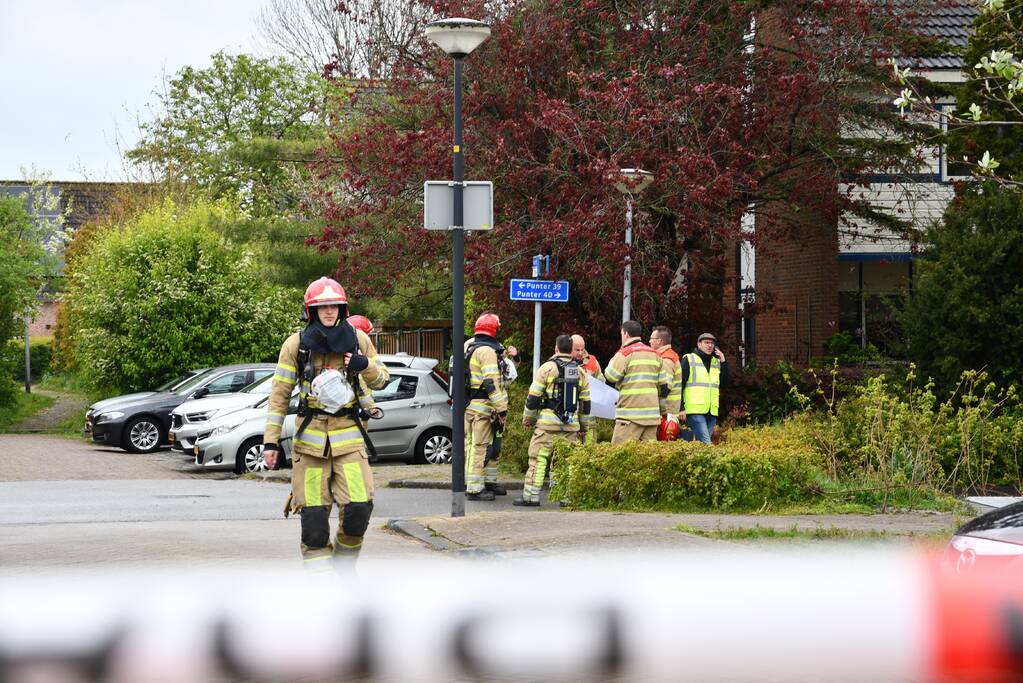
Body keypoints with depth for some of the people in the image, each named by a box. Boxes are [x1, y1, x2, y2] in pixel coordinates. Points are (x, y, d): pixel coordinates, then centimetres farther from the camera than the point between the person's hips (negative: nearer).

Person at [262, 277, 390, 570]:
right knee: (314, 514, -4)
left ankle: (344, 566, 13)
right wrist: (271, 440, -2)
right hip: (310, 435, -1)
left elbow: (381, 380, 15)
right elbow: (279, 395, 3)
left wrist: (365, 365, -9)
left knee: (359, 507, -10)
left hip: (348, 434, 1)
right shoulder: (296, 344, 0)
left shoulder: (358, 340, 5)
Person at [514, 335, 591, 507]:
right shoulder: (580, 372, 11)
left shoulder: (547, 368, -3)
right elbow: (585, 402, 15)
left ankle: (531, 495, -4)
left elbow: (533, 397, -3)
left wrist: (527, 420, 9)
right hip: (571, 425, 4)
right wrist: (583, 428, 23)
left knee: (538, 459, -1)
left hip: (548, 423, -4)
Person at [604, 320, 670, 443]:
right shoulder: (654, 354, 15)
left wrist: (613, 362, 11)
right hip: (652, 414, 6)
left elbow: (611, 376, -10)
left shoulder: (625, 353, -5)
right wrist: (663, 410, 21)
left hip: (631, 414, -6)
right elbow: (665, 384, 15)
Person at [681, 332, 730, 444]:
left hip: (712, 411, 6)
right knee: (706, 443, -17)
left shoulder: (716, 362, 18)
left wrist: (723, 362, 1)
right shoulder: (688, 359, 2)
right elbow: (680, 384, -2)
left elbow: (725, 383, 10)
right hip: (695, 410, -6)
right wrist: (681, 408, -11)